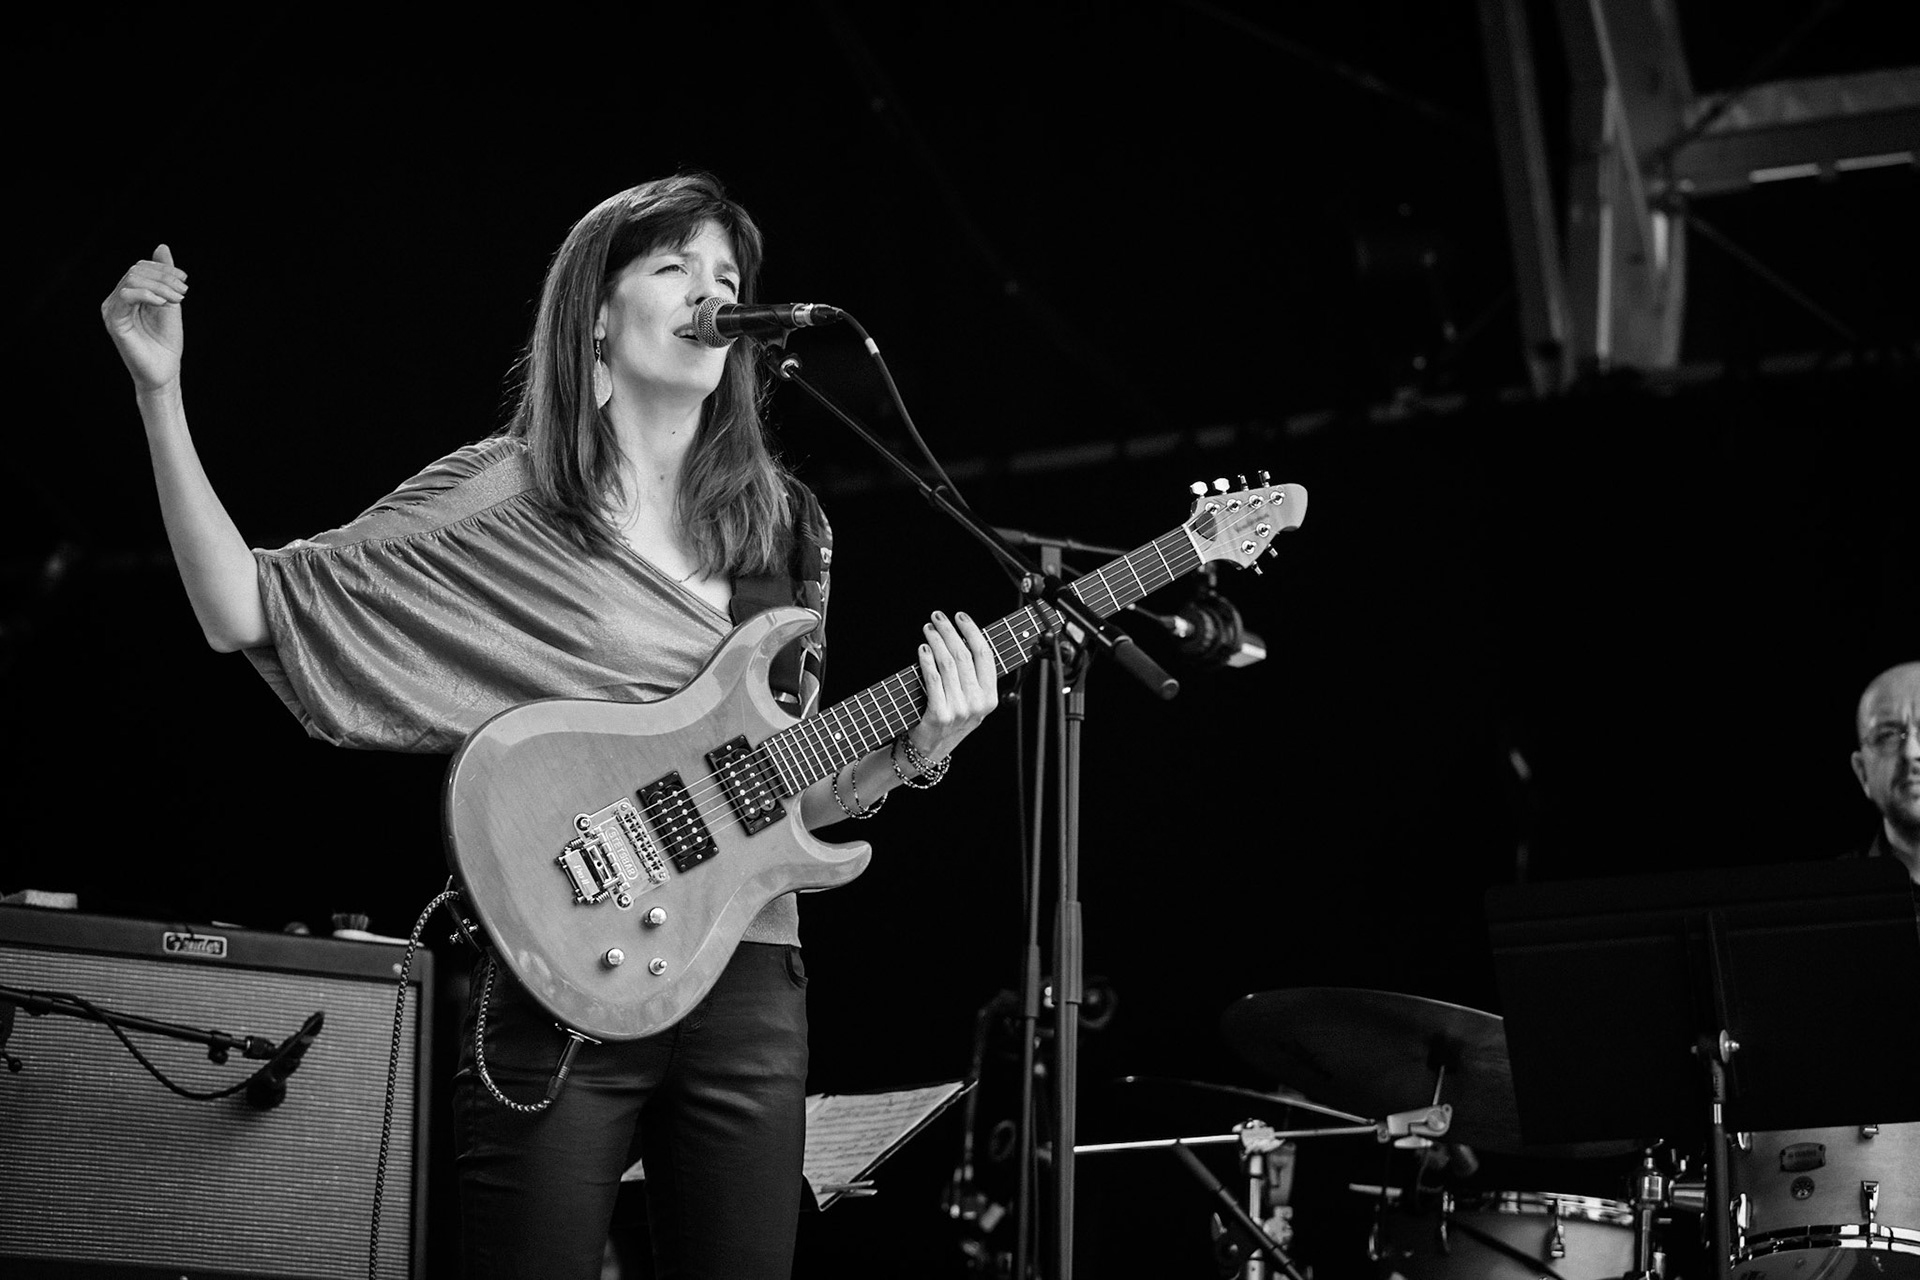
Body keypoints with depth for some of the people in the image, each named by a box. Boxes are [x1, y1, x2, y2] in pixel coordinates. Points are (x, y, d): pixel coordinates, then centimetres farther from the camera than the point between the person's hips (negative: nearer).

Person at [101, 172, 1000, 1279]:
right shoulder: (503, 501, 1)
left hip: (747, 983, 4)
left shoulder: (782, 525, 12)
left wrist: (919, 743, -3)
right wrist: (162, 392, -11)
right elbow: (247, 608, -4)